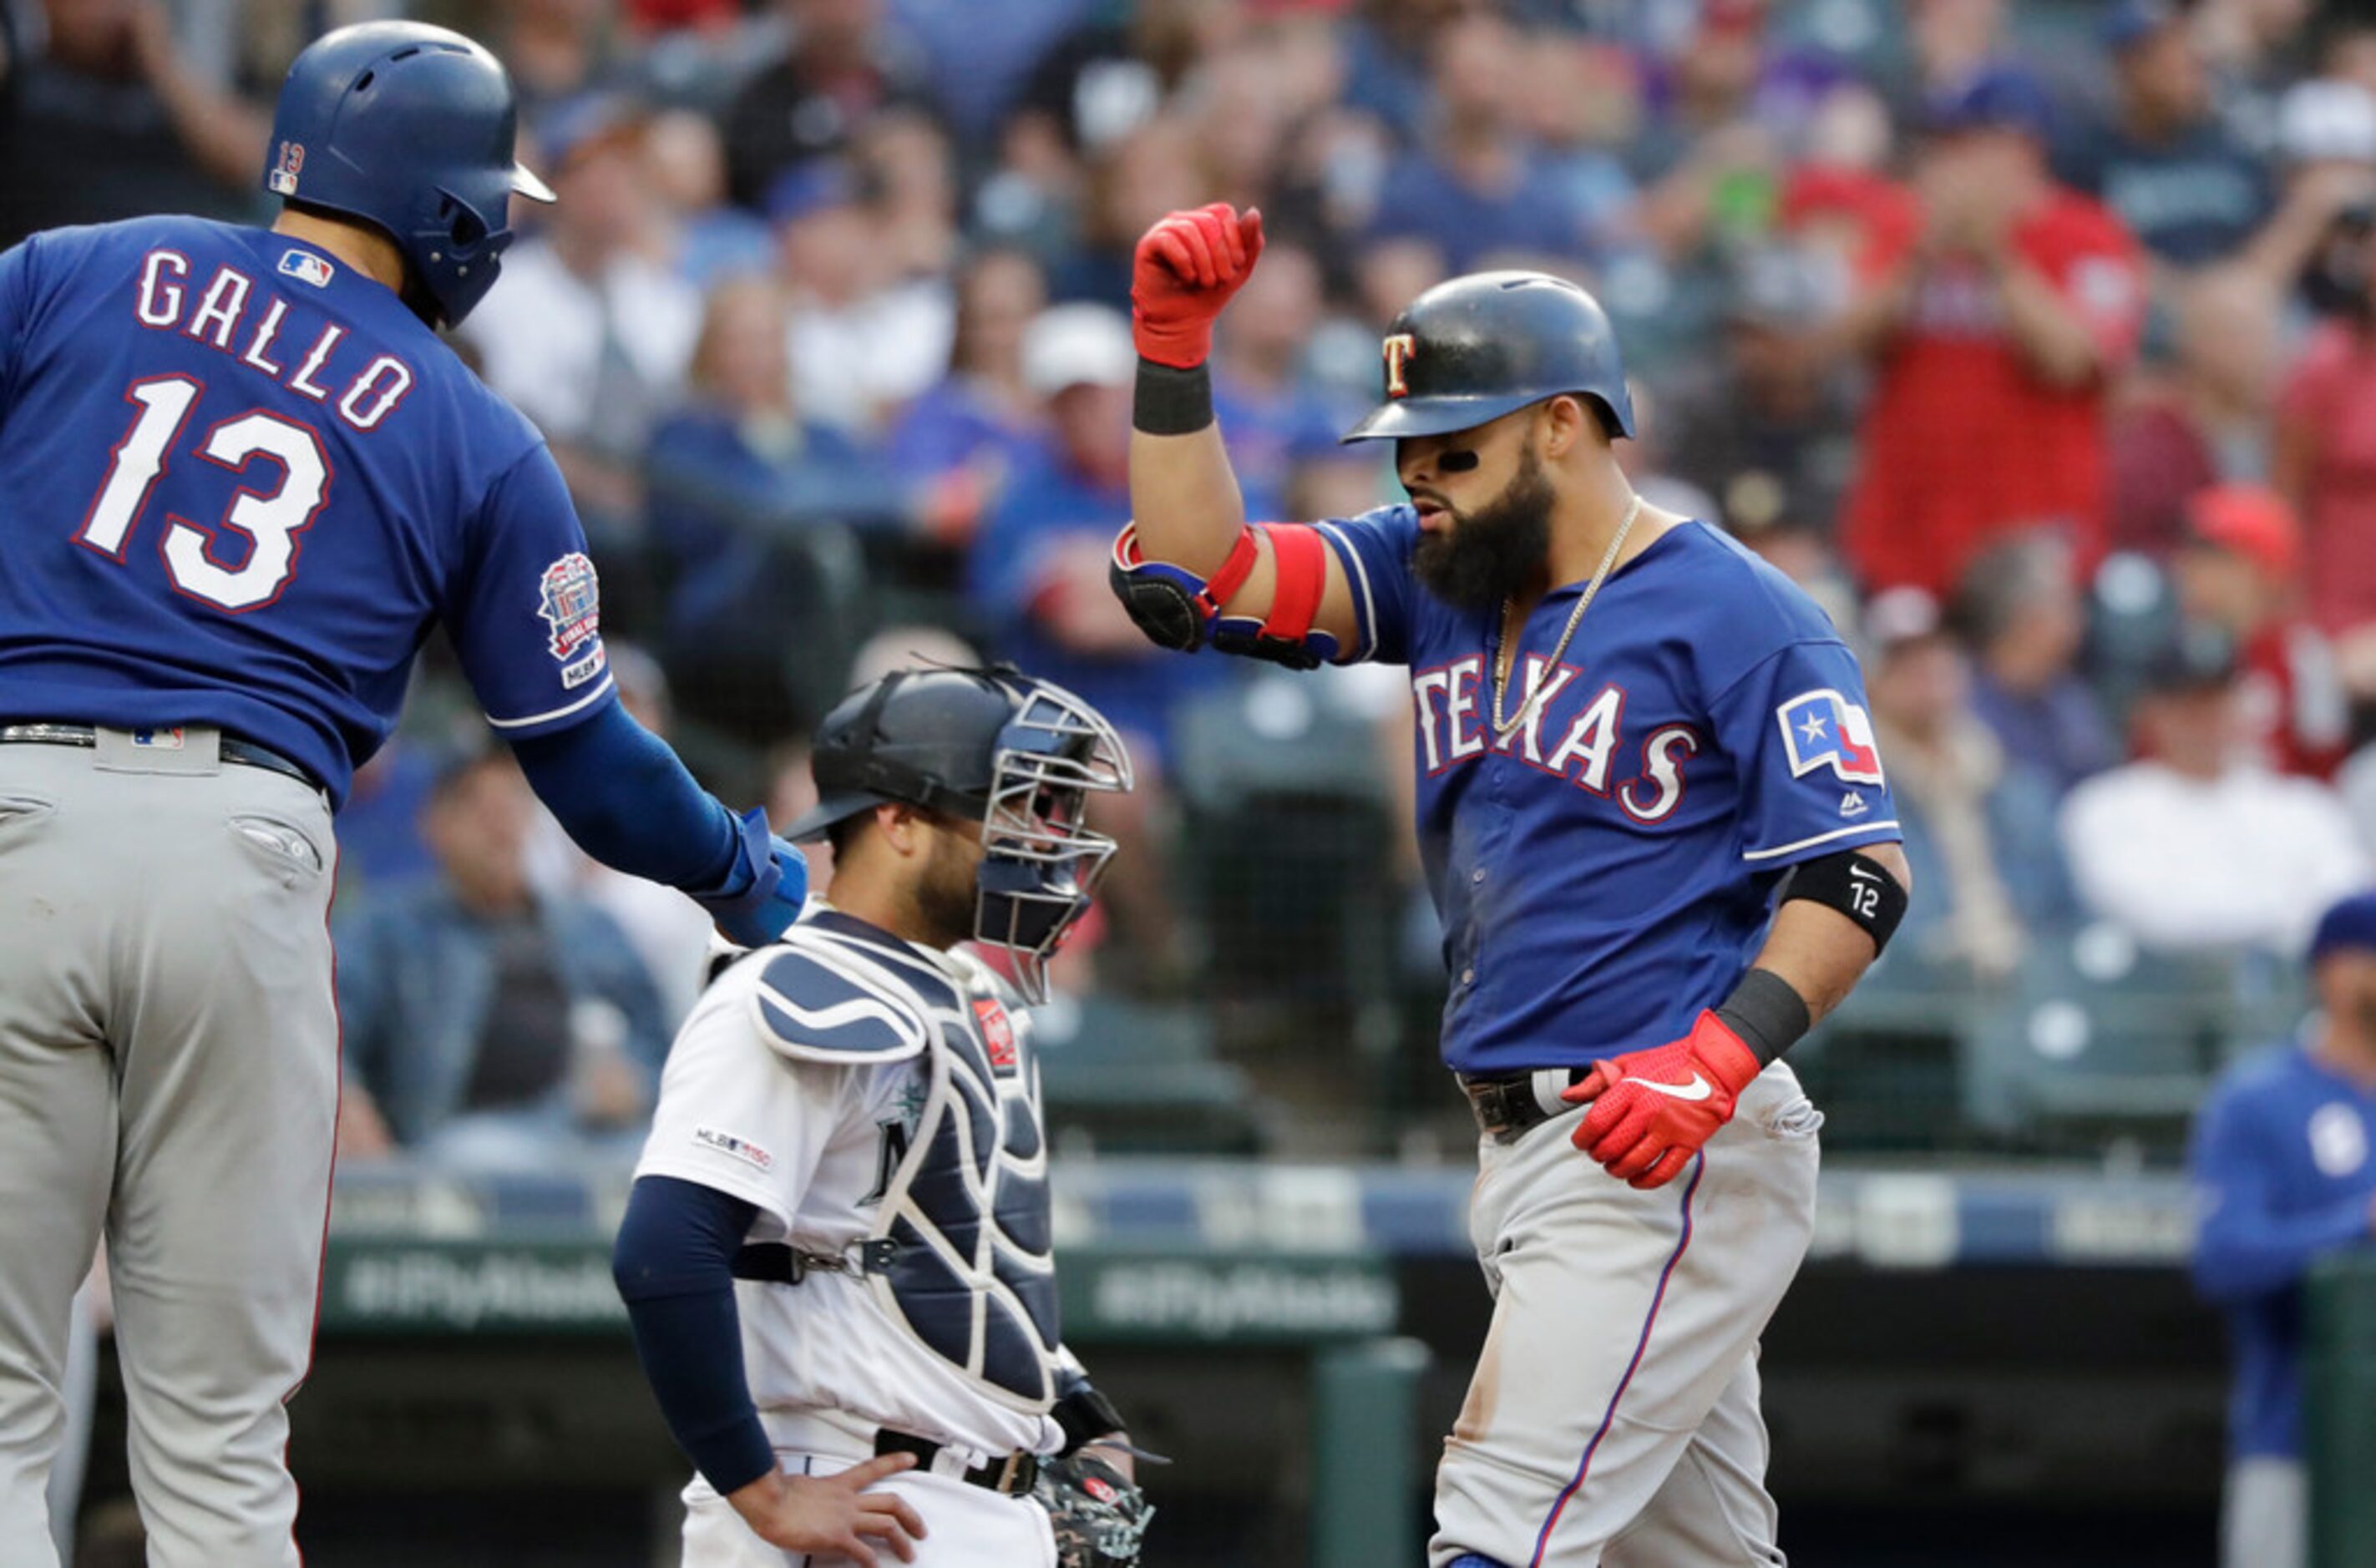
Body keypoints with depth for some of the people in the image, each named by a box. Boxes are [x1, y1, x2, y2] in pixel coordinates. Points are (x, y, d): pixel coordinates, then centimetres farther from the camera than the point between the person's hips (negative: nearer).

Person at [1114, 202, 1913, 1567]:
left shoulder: (1738, 617, -9)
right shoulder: (1437, 574, 12)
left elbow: (1861, 874, -14)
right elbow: (1195, 573, 3)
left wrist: (1723, 1054, -27)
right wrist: (1174, 347, -7)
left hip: (1671, 1149, -8)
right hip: (1526, 1146, 8)